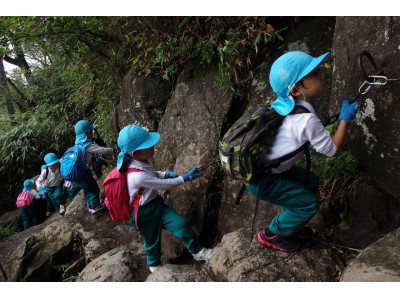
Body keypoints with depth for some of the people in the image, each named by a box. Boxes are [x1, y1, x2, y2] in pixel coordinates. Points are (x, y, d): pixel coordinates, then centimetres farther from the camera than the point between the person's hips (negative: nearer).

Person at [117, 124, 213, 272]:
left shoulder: (143, 161, -8)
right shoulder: (137, 176, -35)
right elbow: (165, 185, -26)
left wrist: (167, 174, -2)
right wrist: (185, 178, -15)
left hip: (156, 203, 7)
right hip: (145, 213, -7)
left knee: (182, 224, -5)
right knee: (153, 242, 16)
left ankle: (198, 251, 15)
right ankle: (154, 265, 46)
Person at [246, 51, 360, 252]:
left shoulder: (288, 106, -2)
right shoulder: (308, 119, -27)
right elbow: (332, 150, -14)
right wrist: (345, 119, -6)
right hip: (260, 179, -9)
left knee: (310, 183, 20)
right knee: (308, 203, 1)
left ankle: (289, 224, 35)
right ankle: (270, 234, 19)